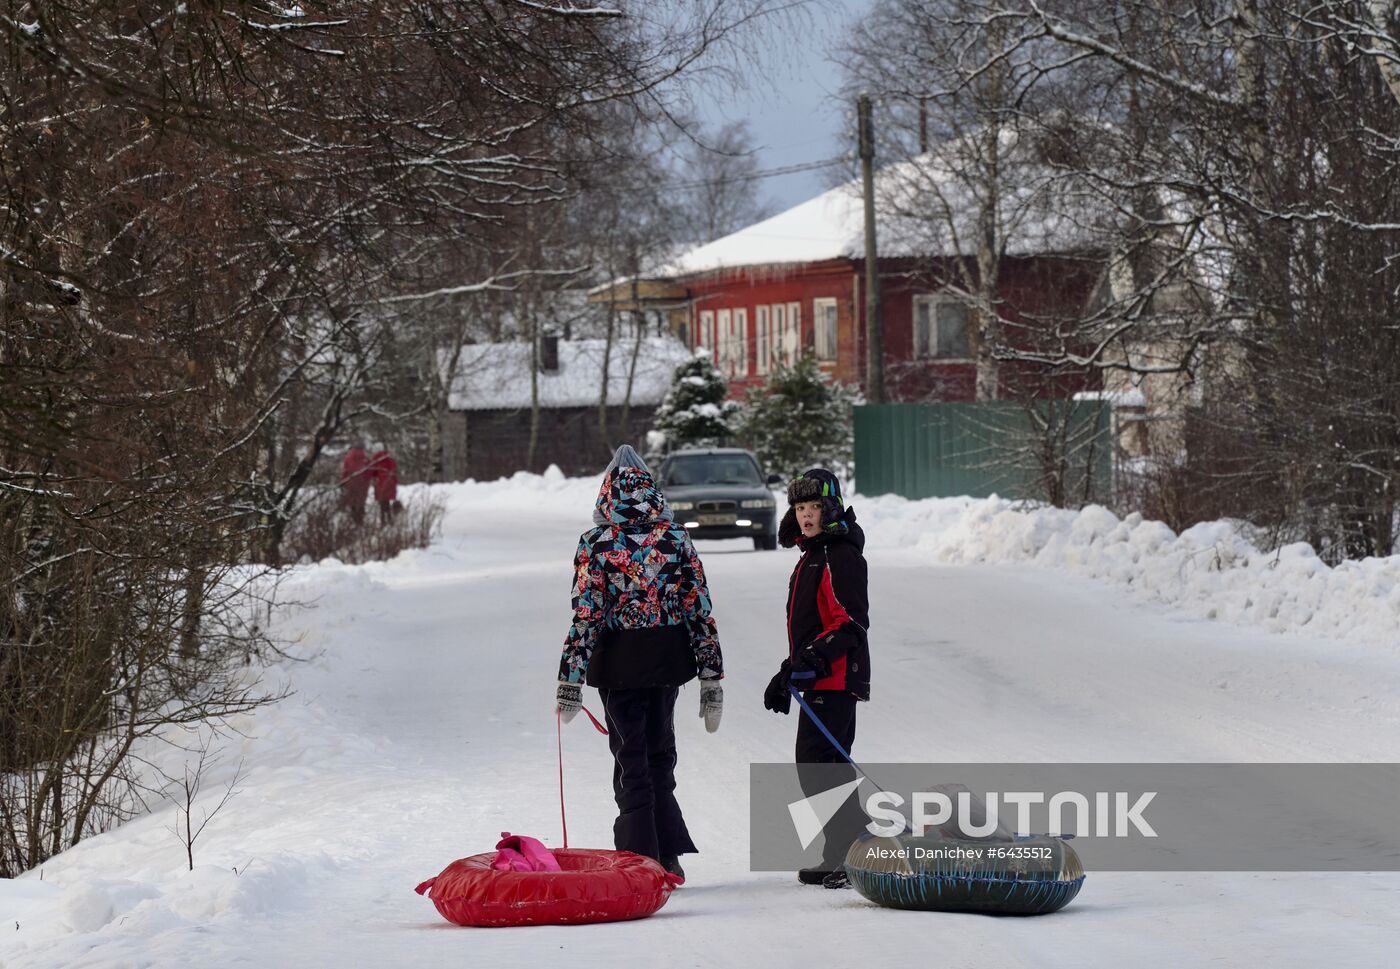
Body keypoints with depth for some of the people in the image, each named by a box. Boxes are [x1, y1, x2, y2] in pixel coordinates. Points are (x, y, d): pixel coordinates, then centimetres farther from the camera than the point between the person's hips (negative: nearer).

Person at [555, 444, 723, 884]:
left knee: (631, 761, 6)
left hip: (620, 661, -3)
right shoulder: (675, 538, -2)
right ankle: (668, 857, 19)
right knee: (660, 753, 18)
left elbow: (585, 616, -14)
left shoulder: (596, 544, -11)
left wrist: (571, 681, -9)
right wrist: (712, 676, 3)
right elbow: (700, 609, -2)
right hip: (669, 660, 3)